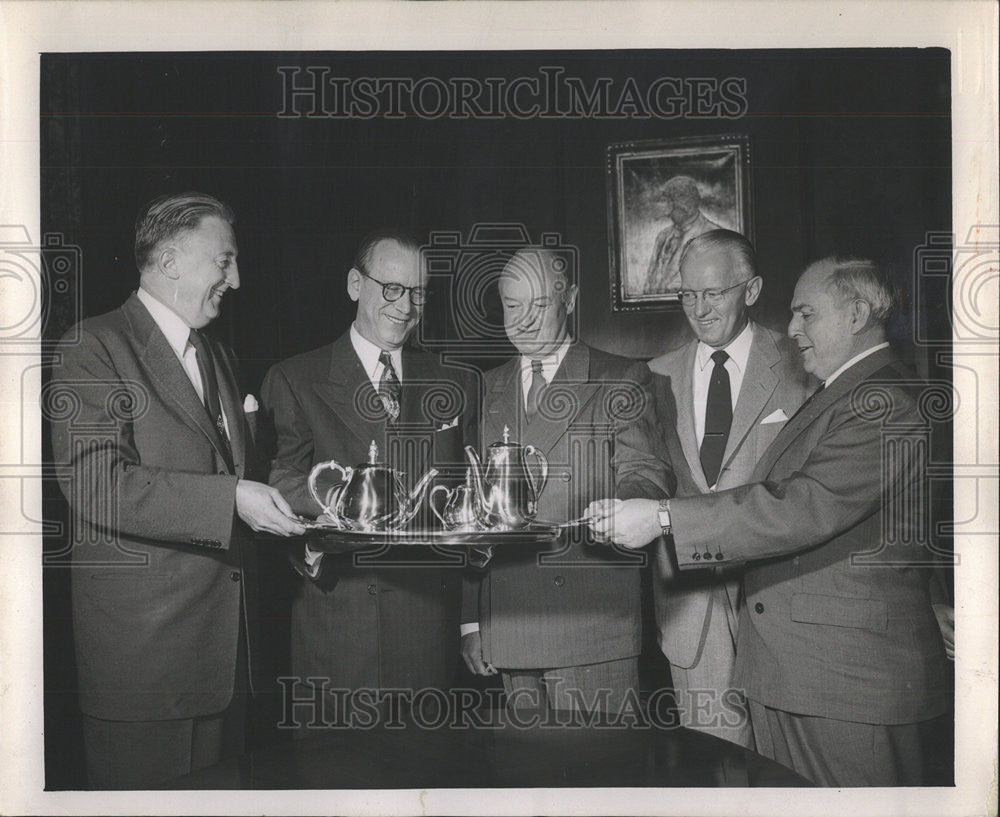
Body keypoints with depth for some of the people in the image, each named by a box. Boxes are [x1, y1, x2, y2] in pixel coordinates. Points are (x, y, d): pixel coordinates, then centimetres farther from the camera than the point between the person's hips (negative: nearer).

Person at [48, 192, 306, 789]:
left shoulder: (218, 355, 18)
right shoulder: (96, 348, -9)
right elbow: (93, 482, -20)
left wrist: (292, 513, 7)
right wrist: (229, 498, -24)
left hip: (225, 641, 7)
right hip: (141, 643, -7)